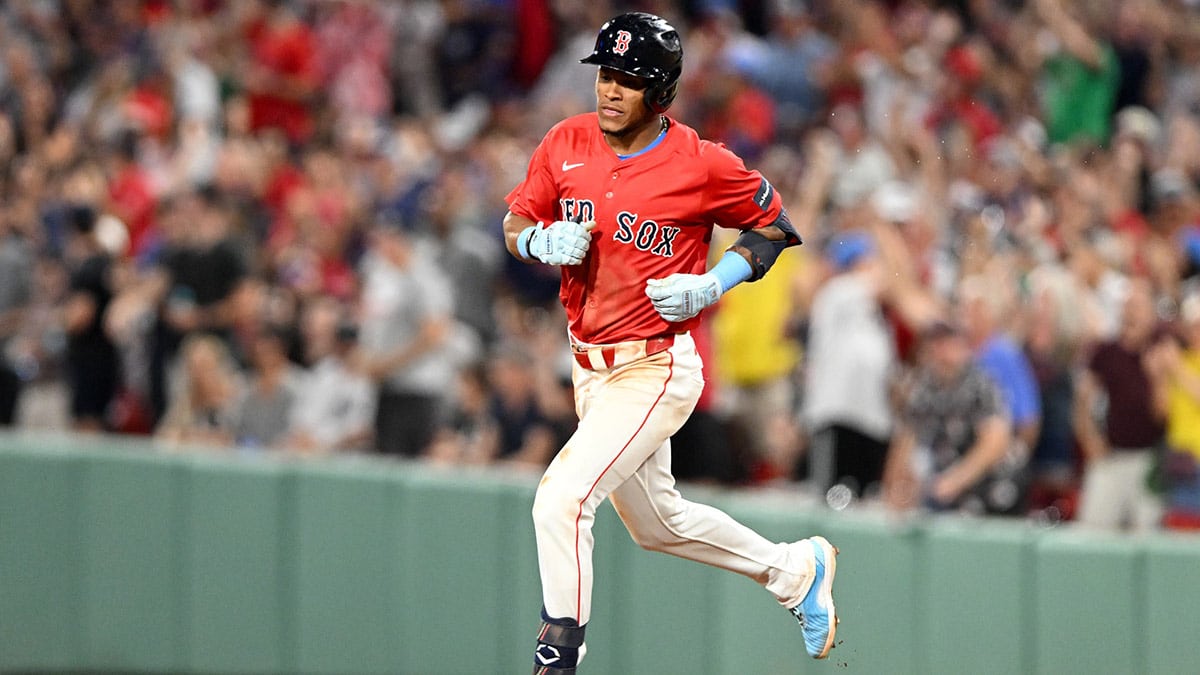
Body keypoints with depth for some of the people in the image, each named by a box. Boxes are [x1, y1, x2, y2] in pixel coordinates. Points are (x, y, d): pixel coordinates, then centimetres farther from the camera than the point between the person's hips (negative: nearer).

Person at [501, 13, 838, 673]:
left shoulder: (703, 166, -14)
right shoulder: (566, 144, -1)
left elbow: (775, 224, 0)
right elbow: (514, 224, 9)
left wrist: (711, 286, -14)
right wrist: (546, 241, -14)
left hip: (657, 368, -7)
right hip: (591, 366, 7)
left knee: (561, 500, -21)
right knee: (658, 523, 22)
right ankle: (796, 569, 44)